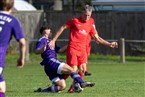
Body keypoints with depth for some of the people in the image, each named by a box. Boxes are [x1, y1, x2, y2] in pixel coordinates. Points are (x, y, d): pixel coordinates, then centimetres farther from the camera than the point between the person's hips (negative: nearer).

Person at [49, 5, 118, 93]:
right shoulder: (75, 21, -2)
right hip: (72, 48, -5)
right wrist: (53, 40, -2)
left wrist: (109, 44, 12)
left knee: (83, 69, -8)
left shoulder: (90, 24, 12)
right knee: (73, 69, -14)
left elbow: (97, 38, 19)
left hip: (82, 50, 5)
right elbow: (62, 28, 2)